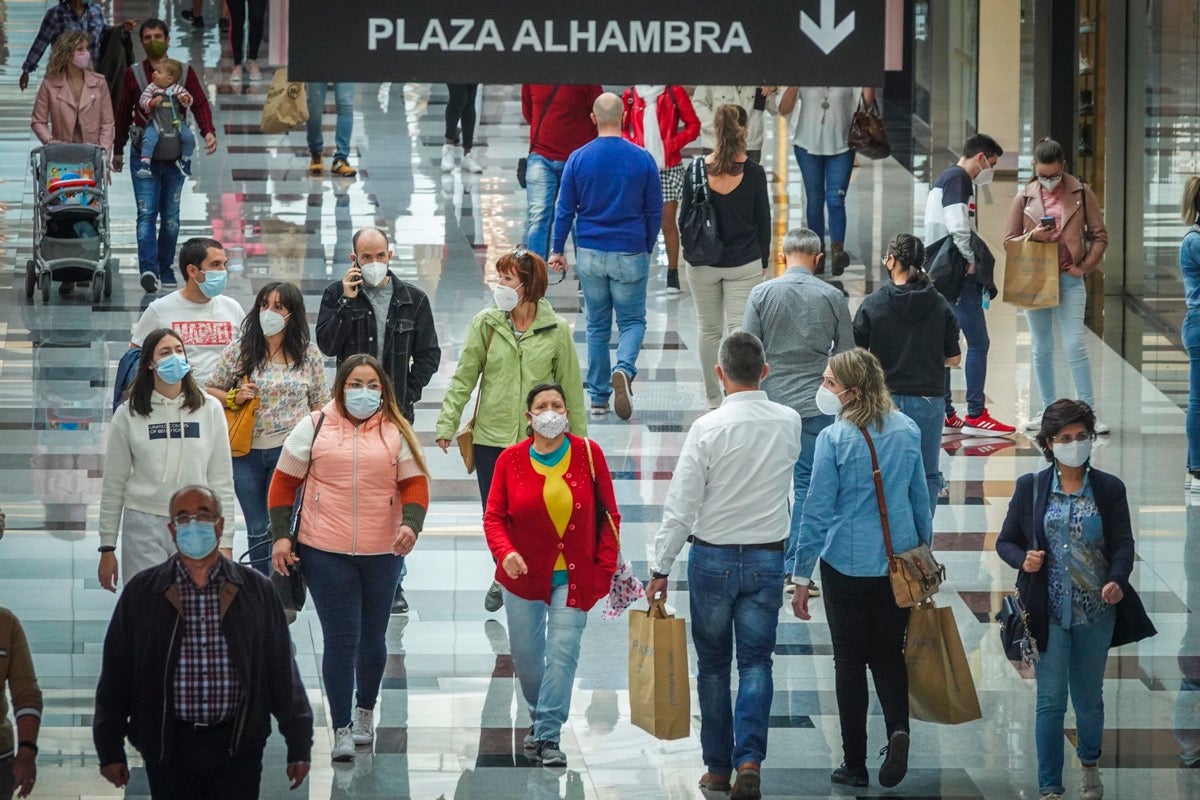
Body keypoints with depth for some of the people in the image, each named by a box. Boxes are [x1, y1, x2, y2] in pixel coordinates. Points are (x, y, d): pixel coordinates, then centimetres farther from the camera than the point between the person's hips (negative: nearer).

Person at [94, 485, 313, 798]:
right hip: (169, 748, 0)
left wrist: (299, 745, 6)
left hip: (238, 748, 0)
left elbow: (283, 674, 7)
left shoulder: (257, 591, 4)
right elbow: (115, 675, 6)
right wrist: (110, 751, 4)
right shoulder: (141, 593, 3)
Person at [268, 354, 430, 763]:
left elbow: (415, 484, 2)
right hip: (325, 552, -2)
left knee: (372, 638, 13)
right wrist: (280, 536, -2)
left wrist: (411, 524, -18)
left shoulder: (397, 433, 6)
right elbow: (284, 482, 5)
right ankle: (342, 729, 2)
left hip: (382, 554, 2)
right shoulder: (315, 427, 3)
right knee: (340, 640, -5)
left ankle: (365, 710, 36)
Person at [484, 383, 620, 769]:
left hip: (574, 577, -1)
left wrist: (605, 567, -3)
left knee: (563, 651, -12)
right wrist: (505, 552, -21)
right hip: (524, 574, 2)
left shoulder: (588, 454, -4)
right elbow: (494, 516, -2)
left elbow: (608, 515, 2)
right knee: (526, 655, 10)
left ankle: (549, 736, -10)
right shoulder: (511, 459, -3)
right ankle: (539, 716, 35)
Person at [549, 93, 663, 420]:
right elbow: (655, 211, 2)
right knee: (632, 321, 10)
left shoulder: (578, 159, -5)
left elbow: (565, 209, 0)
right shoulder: (642, 159, -5)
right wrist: (648, 249, 16)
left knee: (597, 325, 13)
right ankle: (624, 369, -19)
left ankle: (599, 398, 15)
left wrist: (557, 250, 11)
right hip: (630, 256, -1)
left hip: (590, 254, 1)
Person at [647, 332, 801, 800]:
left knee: (713, 664, 11)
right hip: (767, 558, 2)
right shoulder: (789, 423, -4)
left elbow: (681, 506, -14)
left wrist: (660, 568, -6)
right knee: (756, 661, 6)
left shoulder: (709, 428, -16)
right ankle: (750, 759, -12)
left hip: (712, 559, -2)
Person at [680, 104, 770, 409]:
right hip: (744, 264, -1)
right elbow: (763, 222, -1)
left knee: (709, 331, 15)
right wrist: (763, 263, 10)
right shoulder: (754, 173, -10)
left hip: (703, 263, 1)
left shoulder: (696, 170, -8)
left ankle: (713, 400, 23)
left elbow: (685, 218, 0)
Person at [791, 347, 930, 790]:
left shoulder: (833, 439, -14)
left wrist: (801, 577, -4)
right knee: (888, 654, 16)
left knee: (850, 659, 8)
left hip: (847, 564, -4)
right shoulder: (908, 431, 0)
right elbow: (921, 500, 9)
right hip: (899, 562, 4)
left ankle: (854, 764, 13)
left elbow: (817, 512, -11)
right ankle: (898, 729, -10)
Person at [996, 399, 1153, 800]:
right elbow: (1006, 542, 5)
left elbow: (1123, 545, -2)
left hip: (1096, 612, 1)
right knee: (1051, 701, -3)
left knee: (1089, 697, 15)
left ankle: (1090, 765, 41)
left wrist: (1117, 580, -22)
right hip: (1049, 612, -1)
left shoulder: (1109, 489, 1)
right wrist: (1023, 559, -17)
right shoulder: (1030, 487, 0)